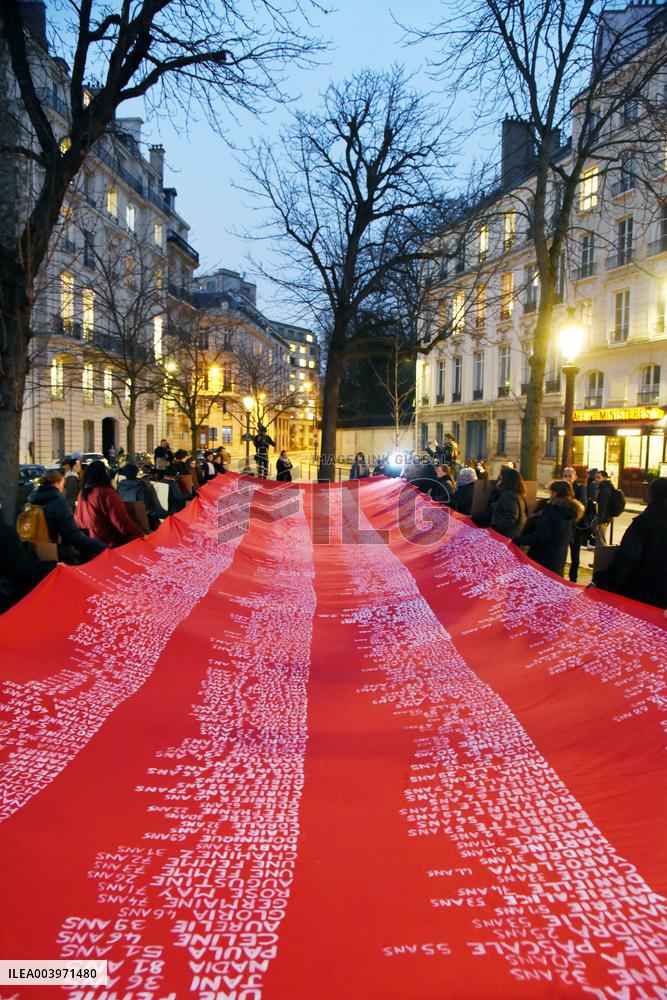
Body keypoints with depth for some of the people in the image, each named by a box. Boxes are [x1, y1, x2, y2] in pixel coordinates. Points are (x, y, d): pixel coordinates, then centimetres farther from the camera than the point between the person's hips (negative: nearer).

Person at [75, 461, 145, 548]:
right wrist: (139, 533, -20)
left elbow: (79, 519, 15)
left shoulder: (83, 493, 4)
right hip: (109, 542, -8)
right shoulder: (106, 492, -18)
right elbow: (120, 519, -22)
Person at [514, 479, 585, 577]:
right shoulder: (571, 512, 8)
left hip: (542, 560, -9)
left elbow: (538, 539, -22)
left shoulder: (552, 511, -18)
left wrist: (516, 539, -14)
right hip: (559, 562, 9)